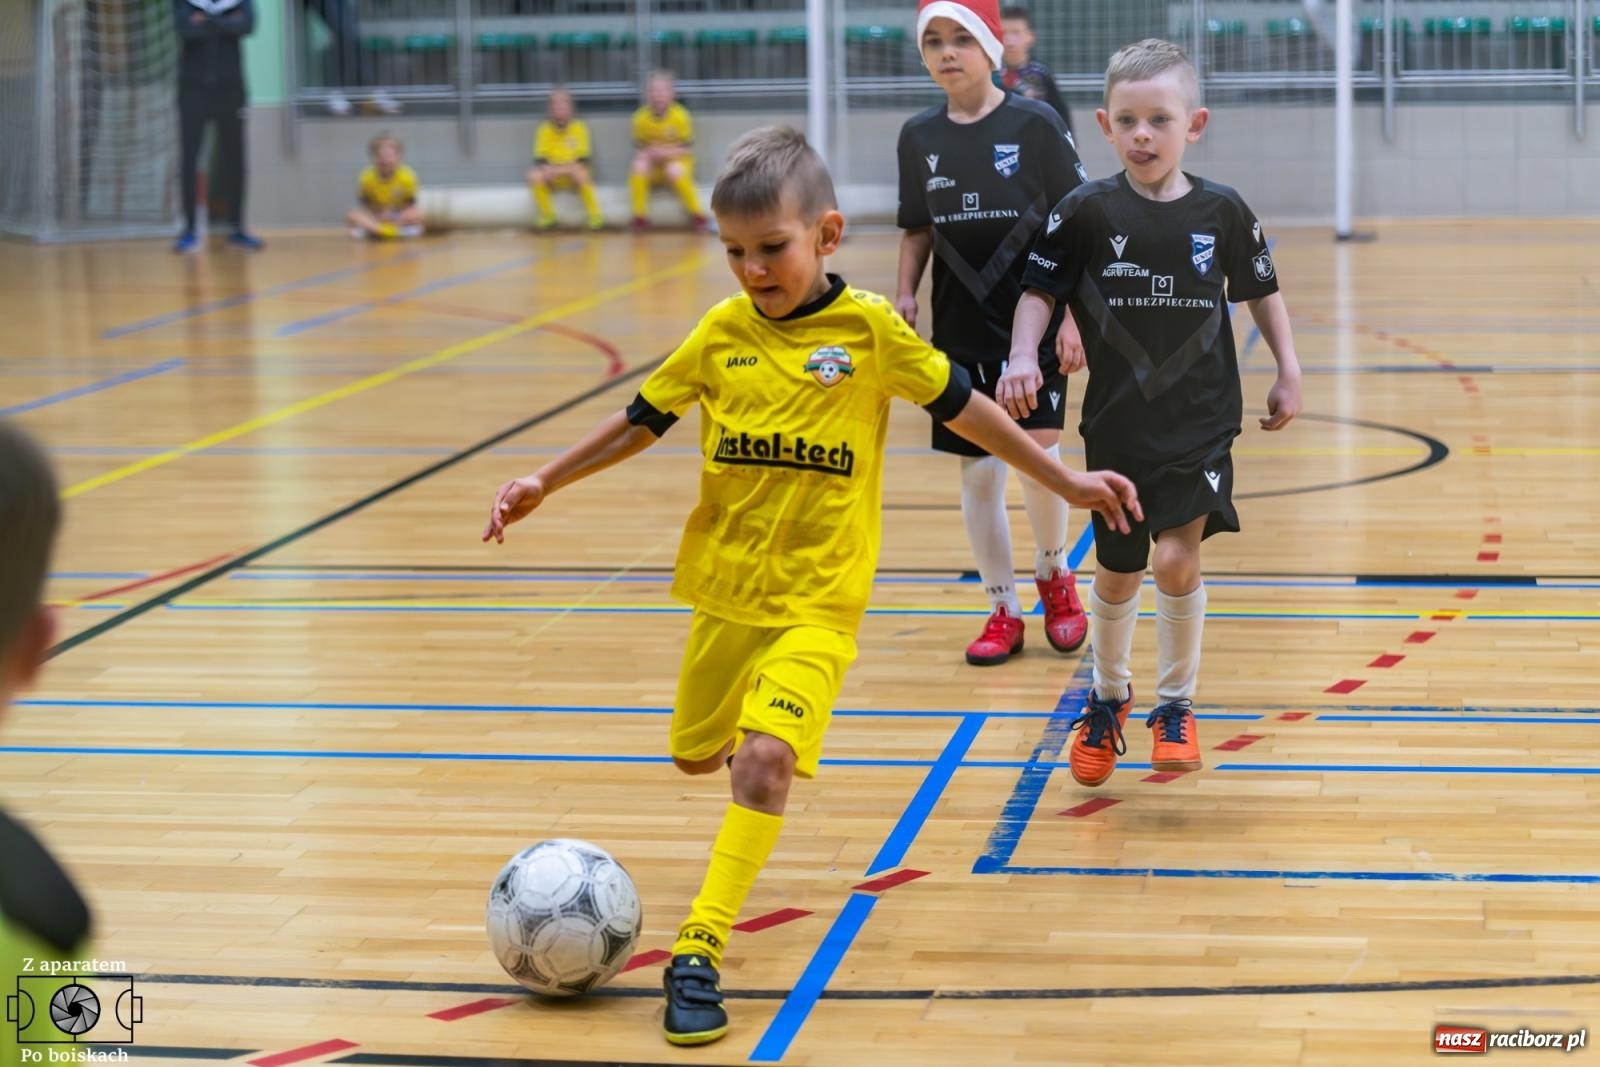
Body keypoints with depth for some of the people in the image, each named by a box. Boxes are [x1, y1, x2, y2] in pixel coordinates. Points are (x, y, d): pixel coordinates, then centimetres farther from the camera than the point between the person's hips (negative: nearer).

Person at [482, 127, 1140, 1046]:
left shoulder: (868, 329, -8)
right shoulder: (722, 331, 0)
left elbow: (964, 407, 1)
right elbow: (645, 419, 12)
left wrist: (1066, 481, 2)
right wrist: (546, 482, 11)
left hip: (817, 599, -5)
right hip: (723, 583, 5)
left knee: (764, 761, -22)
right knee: (700, 753, 18)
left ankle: (700, 951, -19)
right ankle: (773, 767, 53)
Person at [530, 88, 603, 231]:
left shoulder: (579, 127, -5)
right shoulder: (545, 129, -1)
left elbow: (583, 159, -10)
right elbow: (539, 158, -4)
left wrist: (566, 168, -26)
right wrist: (545, 168, -27)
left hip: (573, 175, -2)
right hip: (553, 178, 2)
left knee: (581, 175, -36)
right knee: (534, 176, -28)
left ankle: (595, 216, -17)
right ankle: (547, 215, -7)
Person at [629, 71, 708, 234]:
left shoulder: (681, 116, -11)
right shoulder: (640, 118, -5)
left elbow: (687, 149, -8)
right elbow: (638, 148, 3)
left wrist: (667, 152, -23)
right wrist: (646, 154, -19)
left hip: (676, 160, -2)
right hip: (653, 166, 2)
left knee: (675, 171, -37)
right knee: (639, 167, -32)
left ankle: (697, 215, -17)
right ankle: (640, 216, -18)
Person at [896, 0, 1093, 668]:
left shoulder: (1035, 124, -7)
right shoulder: (919, 137, 5)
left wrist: (1075, 316, -9)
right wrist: (905, 294, -1)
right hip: (960, 329, 4)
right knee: (978, 471, 5)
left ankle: (1053, 573, 17)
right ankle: (1003, 611, 18)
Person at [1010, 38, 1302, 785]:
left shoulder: (1221, 211, -5)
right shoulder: (1087, 211, -8)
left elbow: (1260, 290, 9)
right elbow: (1040, 290, -2)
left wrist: (1288, 372, 9)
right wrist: (1023, 357, -18)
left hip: (1202, 423, -1)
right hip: (1117, 428, 1)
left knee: (1177, 558, -16)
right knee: (1116, 576, 12)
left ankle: (1176, 705, 5)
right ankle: (1108, 697, 38)